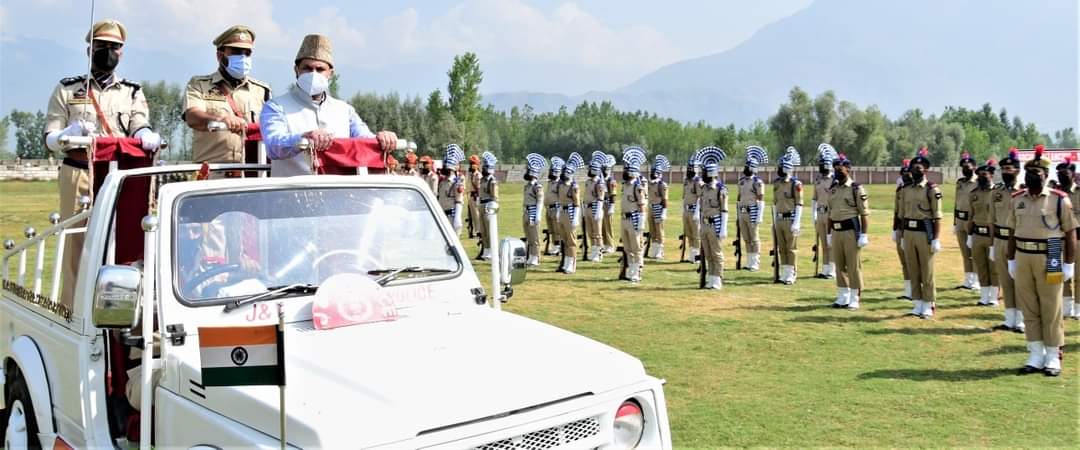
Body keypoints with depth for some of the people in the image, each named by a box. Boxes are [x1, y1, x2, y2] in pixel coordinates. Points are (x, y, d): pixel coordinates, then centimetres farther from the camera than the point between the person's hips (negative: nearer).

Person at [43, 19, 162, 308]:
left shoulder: (132, 93, 20)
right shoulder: (67, 90, 17)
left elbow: (140, 128, 1)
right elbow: (50, 139, 10)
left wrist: (147, 136, -23)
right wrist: (69, 133, -13)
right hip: (78, 177, 0)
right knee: (75, 245, -3)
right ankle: (71, 311, 1)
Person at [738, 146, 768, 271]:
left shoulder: (758, 182, -11)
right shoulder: (742, 181, 12)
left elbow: (761, 200, -14)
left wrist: (759, 217, -18)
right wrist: (738, 212, 18)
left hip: (752, 213, -7)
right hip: (742, 213, 7)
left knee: (754, 239, -2)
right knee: (746, 239, 11)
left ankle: (755, 263, 2)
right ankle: (749, 262, 18)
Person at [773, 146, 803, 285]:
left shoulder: (796, 184, -10)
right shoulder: (777, 183, 11)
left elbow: (799, 204, -12)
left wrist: (796, 223, -16)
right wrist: (774, 220, 15)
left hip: (790, 219, -6)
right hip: (779, 220, 6)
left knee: (791, 249, -2)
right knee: (781, 249, 10)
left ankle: (791, 275, 4)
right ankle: (784, 274, 18)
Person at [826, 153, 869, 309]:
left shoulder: (857, 189, -7)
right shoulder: (833, 190, 12)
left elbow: (864, 214, -9)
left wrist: (864, 235, -13)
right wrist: (828, 233, 15)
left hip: (851, 231, -6)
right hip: (836, 231, 6)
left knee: (853, 266, -1)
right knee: (839, 266, 10)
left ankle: (854, 299, 6)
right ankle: (842, 298, 19)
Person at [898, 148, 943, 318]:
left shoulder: (932, 189, -7)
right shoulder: (906, 190, 10)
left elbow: (937, 216, -9)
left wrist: (936, 239, -13)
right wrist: (902, 237, 13)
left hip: (925, 233, -5)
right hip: (909, 233, 6)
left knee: (927, 272, 1)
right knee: (913, 271, 10)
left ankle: (928, 306, 8)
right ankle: (917, 304, 18)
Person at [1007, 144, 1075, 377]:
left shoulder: (1059, 199, -5)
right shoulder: (1017, 199, 7)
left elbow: (1070, 233, -4)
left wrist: (1069, 264, -6)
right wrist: (1011, 260, 10)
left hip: (1049, 259, -4)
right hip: (1023, 258, 4)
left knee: (1051, 310, 3)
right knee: (1029, 309, 8)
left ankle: (1053, 357, 12)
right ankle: (1036, 355, 17)